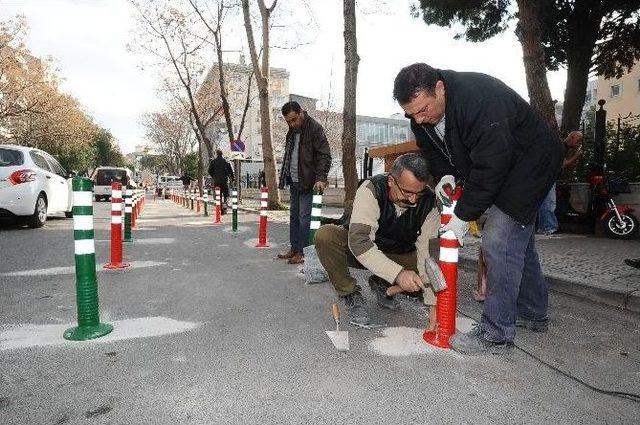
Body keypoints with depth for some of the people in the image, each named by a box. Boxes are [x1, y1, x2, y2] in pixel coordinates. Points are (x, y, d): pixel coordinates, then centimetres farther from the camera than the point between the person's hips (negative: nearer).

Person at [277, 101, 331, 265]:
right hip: (294, 181, 8)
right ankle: (294, 248, 21)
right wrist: (284, 177, 18)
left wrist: (320, 178, -26)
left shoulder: (314, 128, -11)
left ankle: (302, 252, 1)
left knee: (304, 217, -6)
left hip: (308, 182, -8)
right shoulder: (292, 131, 13)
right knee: (294, 216, 12)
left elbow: (324, 155, -16)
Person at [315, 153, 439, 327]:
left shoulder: (428, 202, -20)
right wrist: (398, 273, -50)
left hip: (399, 256, 3)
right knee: (325, 235, -31)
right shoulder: (370, 190, -30)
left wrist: (433, 304, -28)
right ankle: (350, 294, -10)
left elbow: (429, 253, -21)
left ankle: (381, 284, 5)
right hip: (359, 251, -3)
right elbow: (358, 241, -41)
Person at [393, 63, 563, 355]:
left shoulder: (481, 99, -35)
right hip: (493, 167, 9)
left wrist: (464, 215, -29)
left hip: (529, 163, -9)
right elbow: (433, 151, 7)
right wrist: (445, 175, -12)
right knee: (517, 238, 16)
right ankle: (533, 314, 33)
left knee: (499, 240, -17)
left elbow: (490, 167, -35)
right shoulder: (422, 114, -9)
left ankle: (497, 334, -8)